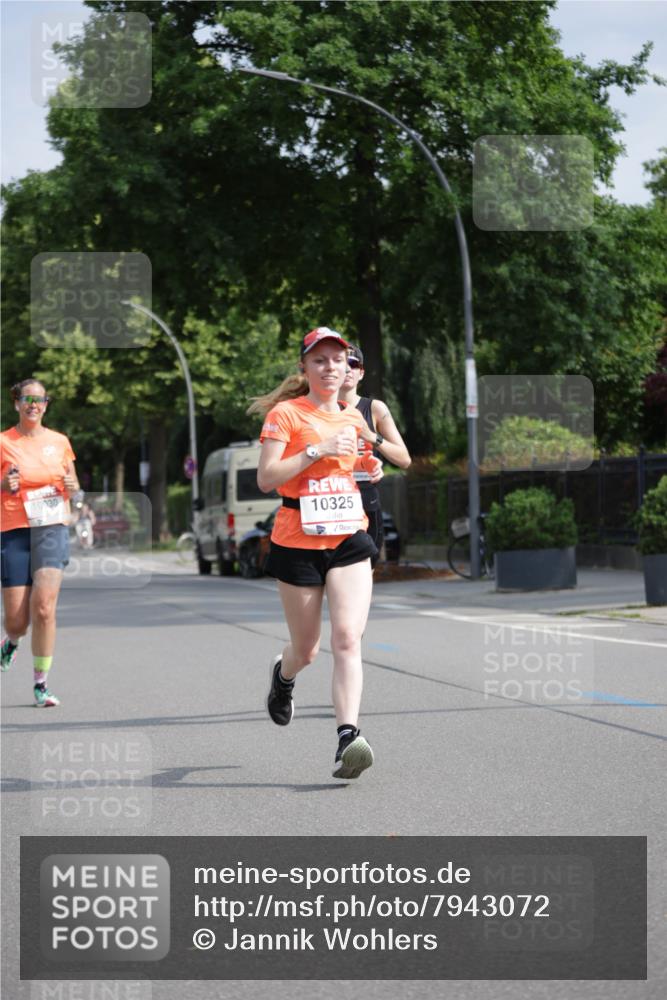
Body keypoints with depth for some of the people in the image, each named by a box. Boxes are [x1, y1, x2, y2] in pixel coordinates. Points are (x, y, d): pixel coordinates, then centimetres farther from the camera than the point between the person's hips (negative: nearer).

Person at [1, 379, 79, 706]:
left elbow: (72, 483, 20)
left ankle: (41, 684, -5)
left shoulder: (59, 442, 8)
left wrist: (72, 486, -2)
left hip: (53, 529, 1)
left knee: (44, 608, -16)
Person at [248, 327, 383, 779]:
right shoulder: (285, 413, -5)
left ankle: (348, 737, -23)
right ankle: (283, 674, 46)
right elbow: (266, 478, -14)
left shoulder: (353, 417, 12)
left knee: (348, 637, -16)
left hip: (349, 539, 3)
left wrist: (371, 468, 8)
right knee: (307, 649, 9)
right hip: (298, 543, -3)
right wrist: (317, 450, -20)